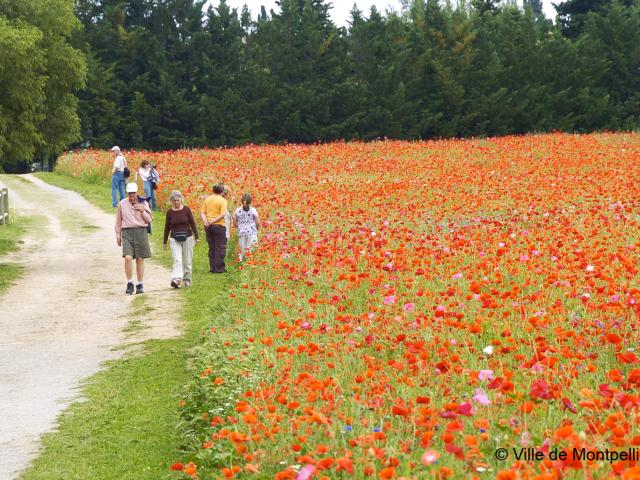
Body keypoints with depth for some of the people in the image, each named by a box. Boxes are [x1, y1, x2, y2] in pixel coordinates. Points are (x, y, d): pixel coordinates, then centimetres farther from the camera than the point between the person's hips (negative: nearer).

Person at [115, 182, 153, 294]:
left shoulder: (143, 203, 7)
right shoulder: (122, 204, 7)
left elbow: (149, 220, 8)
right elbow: (118, 221, 14)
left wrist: (142, 211, -8)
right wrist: (118, 236, 12)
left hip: (141, 231, 0)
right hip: (127, 232, 0)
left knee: (140, 259, 3)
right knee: (128, 258, -16)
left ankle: (140, 285, 14)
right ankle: (129, 283, -6)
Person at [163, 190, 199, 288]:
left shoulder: (186, 209, -1)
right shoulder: (169, 212, 2)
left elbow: (192, 223, 3)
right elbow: (167, 227, 9)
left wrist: (196, 237, 0)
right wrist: (164, 242, 12)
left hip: (187, 237, 0)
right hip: (175, 239, 0)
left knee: (187, 261, 5)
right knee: (177, 259, -14)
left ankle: (187, 280, 17)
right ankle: (176, 280, -27)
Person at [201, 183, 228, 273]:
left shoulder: (207, 199, 8)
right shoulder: (223, 200, -7)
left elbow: (202, 213, 3)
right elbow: (222, 214, -17)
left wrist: (205, 221, -10)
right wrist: (213, 221, -14)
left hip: (208, 226, 5)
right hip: (219, 226, -5)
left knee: (211, 247, 13)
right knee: (220, 247, 2)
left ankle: (212, 267, 14)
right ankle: (219, 268, 1)